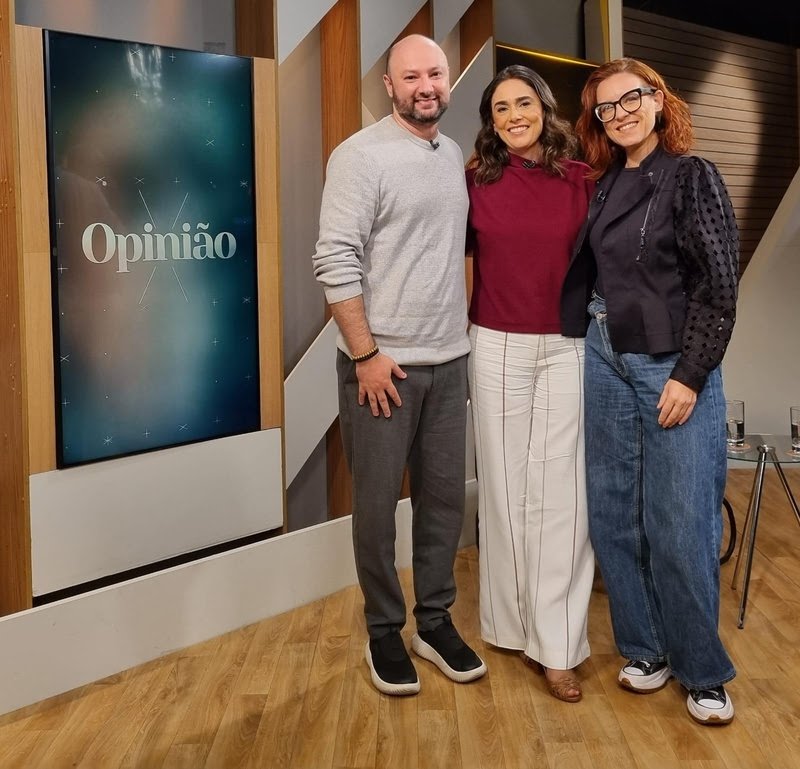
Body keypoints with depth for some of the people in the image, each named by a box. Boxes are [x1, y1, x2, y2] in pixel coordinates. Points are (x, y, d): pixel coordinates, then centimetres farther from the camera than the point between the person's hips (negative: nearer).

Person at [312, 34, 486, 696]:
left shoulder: (456, 156, 10)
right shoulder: (361, 156, -10)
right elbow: (335, 261, -15)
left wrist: (465, 325, 10)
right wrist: (365, 354, -16)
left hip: (449, 361, 6)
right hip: (382, 364, -6)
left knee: (445, 496, 12)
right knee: (377, 503, 5)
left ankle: (435, 622, 27)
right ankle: (384, 632, 21)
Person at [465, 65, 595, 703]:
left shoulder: (581, 180, 0)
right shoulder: (477, 180, 0)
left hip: (567, 350, 0)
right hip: (497, 349, 0)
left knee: (562, 491, -1)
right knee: (505, 487, 7)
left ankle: (557, 644, 9)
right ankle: (515, 621, 24)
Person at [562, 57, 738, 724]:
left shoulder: (693, 176, -6)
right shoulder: (607, 183, 10)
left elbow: (718, 286, -10)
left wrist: (689, 375, -13)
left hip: (673, 368, -5)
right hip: (607, 361, 5)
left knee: (679, 525, -4)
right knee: (614, 513, 7)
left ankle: (703, 672, 14)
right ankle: (646, 649, 24)